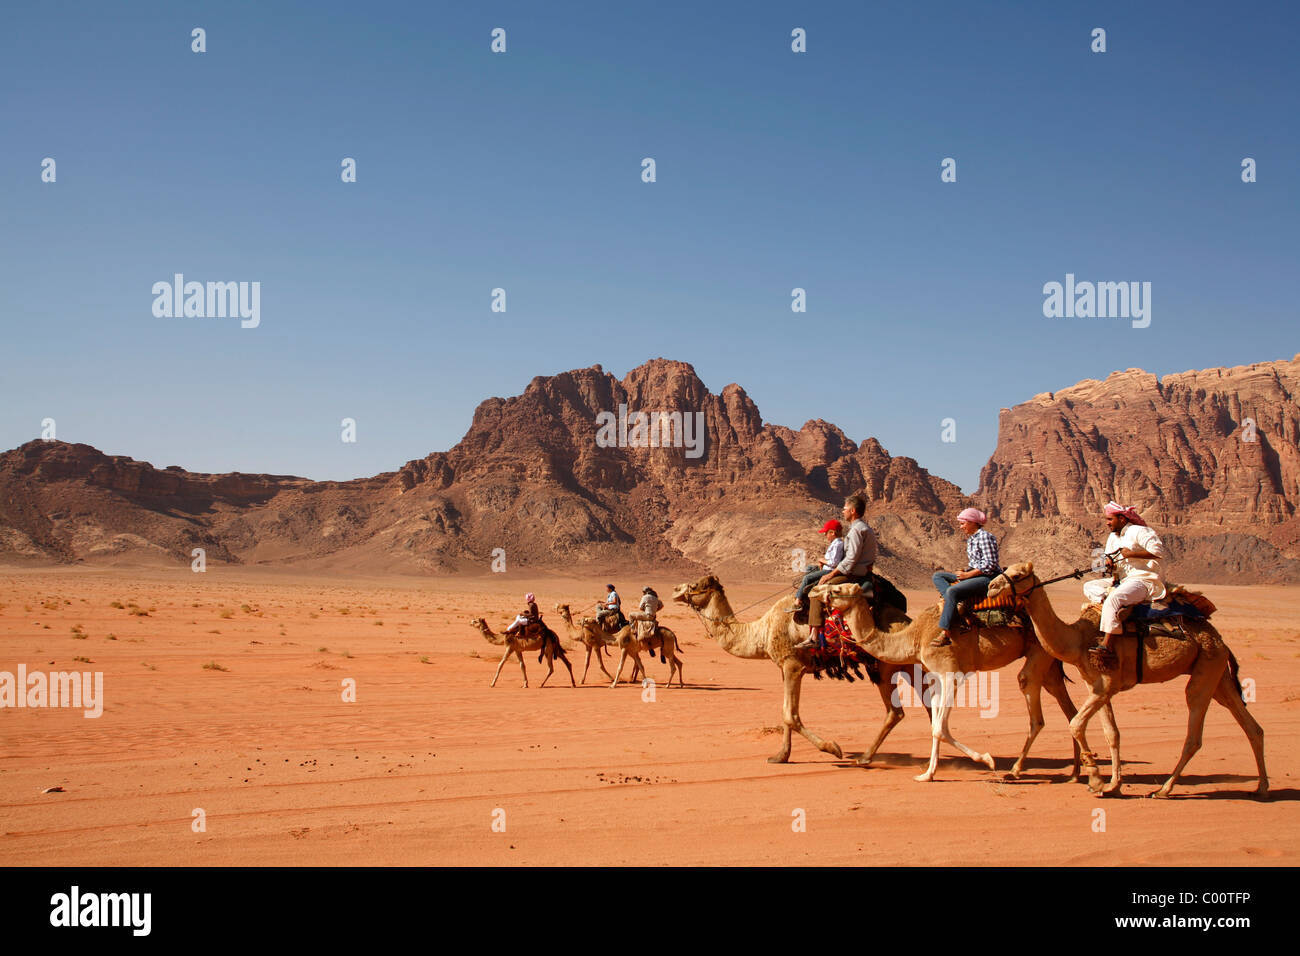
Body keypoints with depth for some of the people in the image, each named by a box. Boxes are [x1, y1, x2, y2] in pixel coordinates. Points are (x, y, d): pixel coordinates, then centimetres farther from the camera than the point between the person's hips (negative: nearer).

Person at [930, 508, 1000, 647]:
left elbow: (990, 564, -18)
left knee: (952, 591, -31)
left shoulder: (984, 537, -11)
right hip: (974, 576, 10)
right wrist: (962, 574, 6)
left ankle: (945, 635, -33)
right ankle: (953, 608, -21)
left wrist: (968, 574, -16)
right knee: (938, 576, 3)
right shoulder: (970, 539, 18)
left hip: (988, 578, -10)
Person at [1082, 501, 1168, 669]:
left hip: (1143, 580, -10)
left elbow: (1159, 551, -16)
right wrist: (1110, 563, -5)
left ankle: (1105, 647, -41)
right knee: (1089, 586, 2)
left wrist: (1132, 554, -14)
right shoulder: (1112, 538, 19)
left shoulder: (1138, 532, -6)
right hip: (1122, 582, 10)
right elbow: (1112, 567, 21)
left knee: (1114, 600, -34)